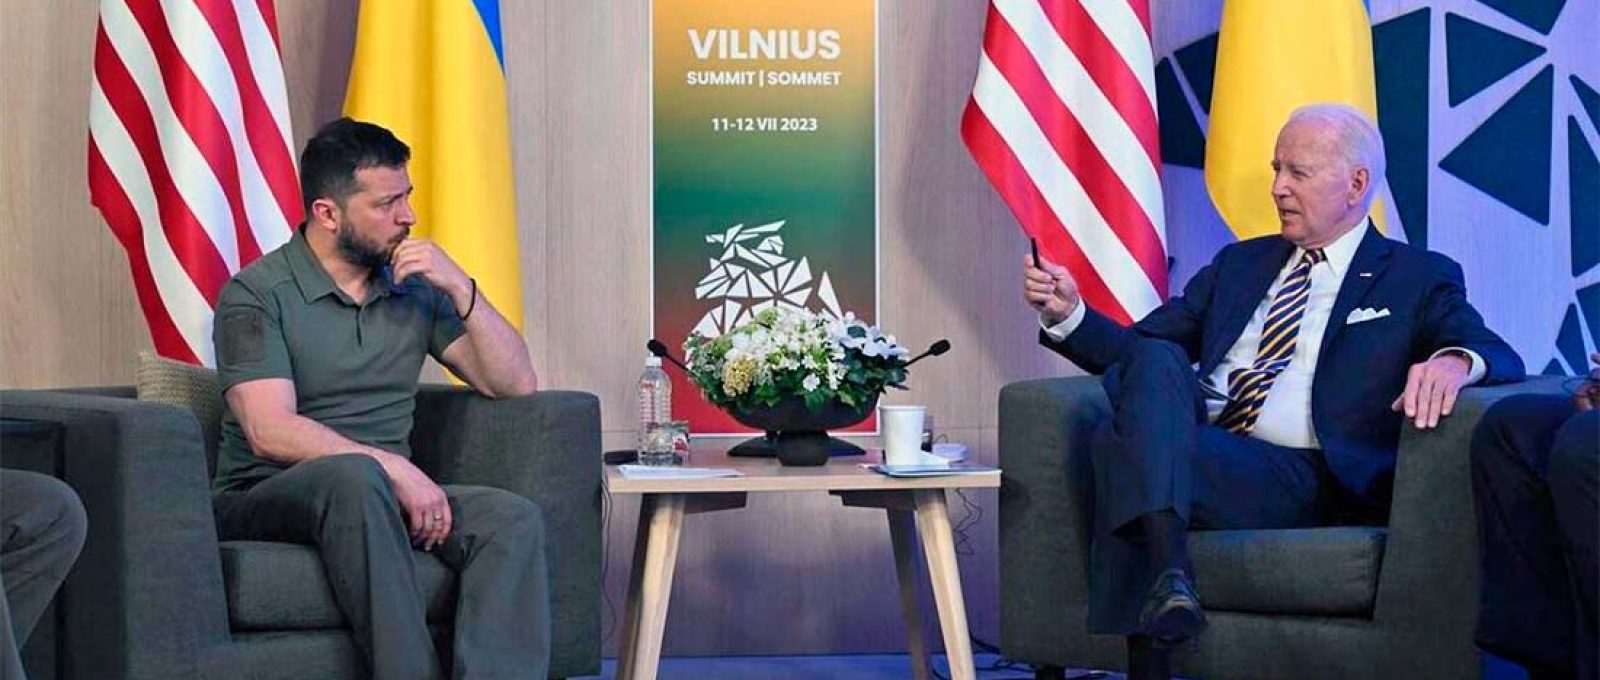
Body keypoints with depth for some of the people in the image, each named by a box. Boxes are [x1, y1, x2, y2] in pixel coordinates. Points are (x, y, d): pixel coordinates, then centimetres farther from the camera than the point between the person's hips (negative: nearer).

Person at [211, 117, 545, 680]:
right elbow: (271, 433, -16)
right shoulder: (256, 294, -4)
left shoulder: (416, 289, 12)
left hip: (385, 495, 5)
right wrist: (394, 469, -23)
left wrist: (461, 287, -3)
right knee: (354, 476, -38)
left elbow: (516, 384, 8)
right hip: (265, 500, -5)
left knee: (513, 519, -23)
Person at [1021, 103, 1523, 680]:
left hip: (1307, 482, -5)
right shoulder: (1239, 264, 28)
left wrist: (1455, 361, -25)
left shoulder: (1418, 278, 14)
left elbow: (1500, 356, -1)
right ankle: (1168, 571, -44)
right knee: (1155, 359, -28)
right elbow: (1140, 347, 22)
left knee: (1123, 445, -29)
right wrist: (1068, 314, 3)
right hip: (1188, 454, 5)